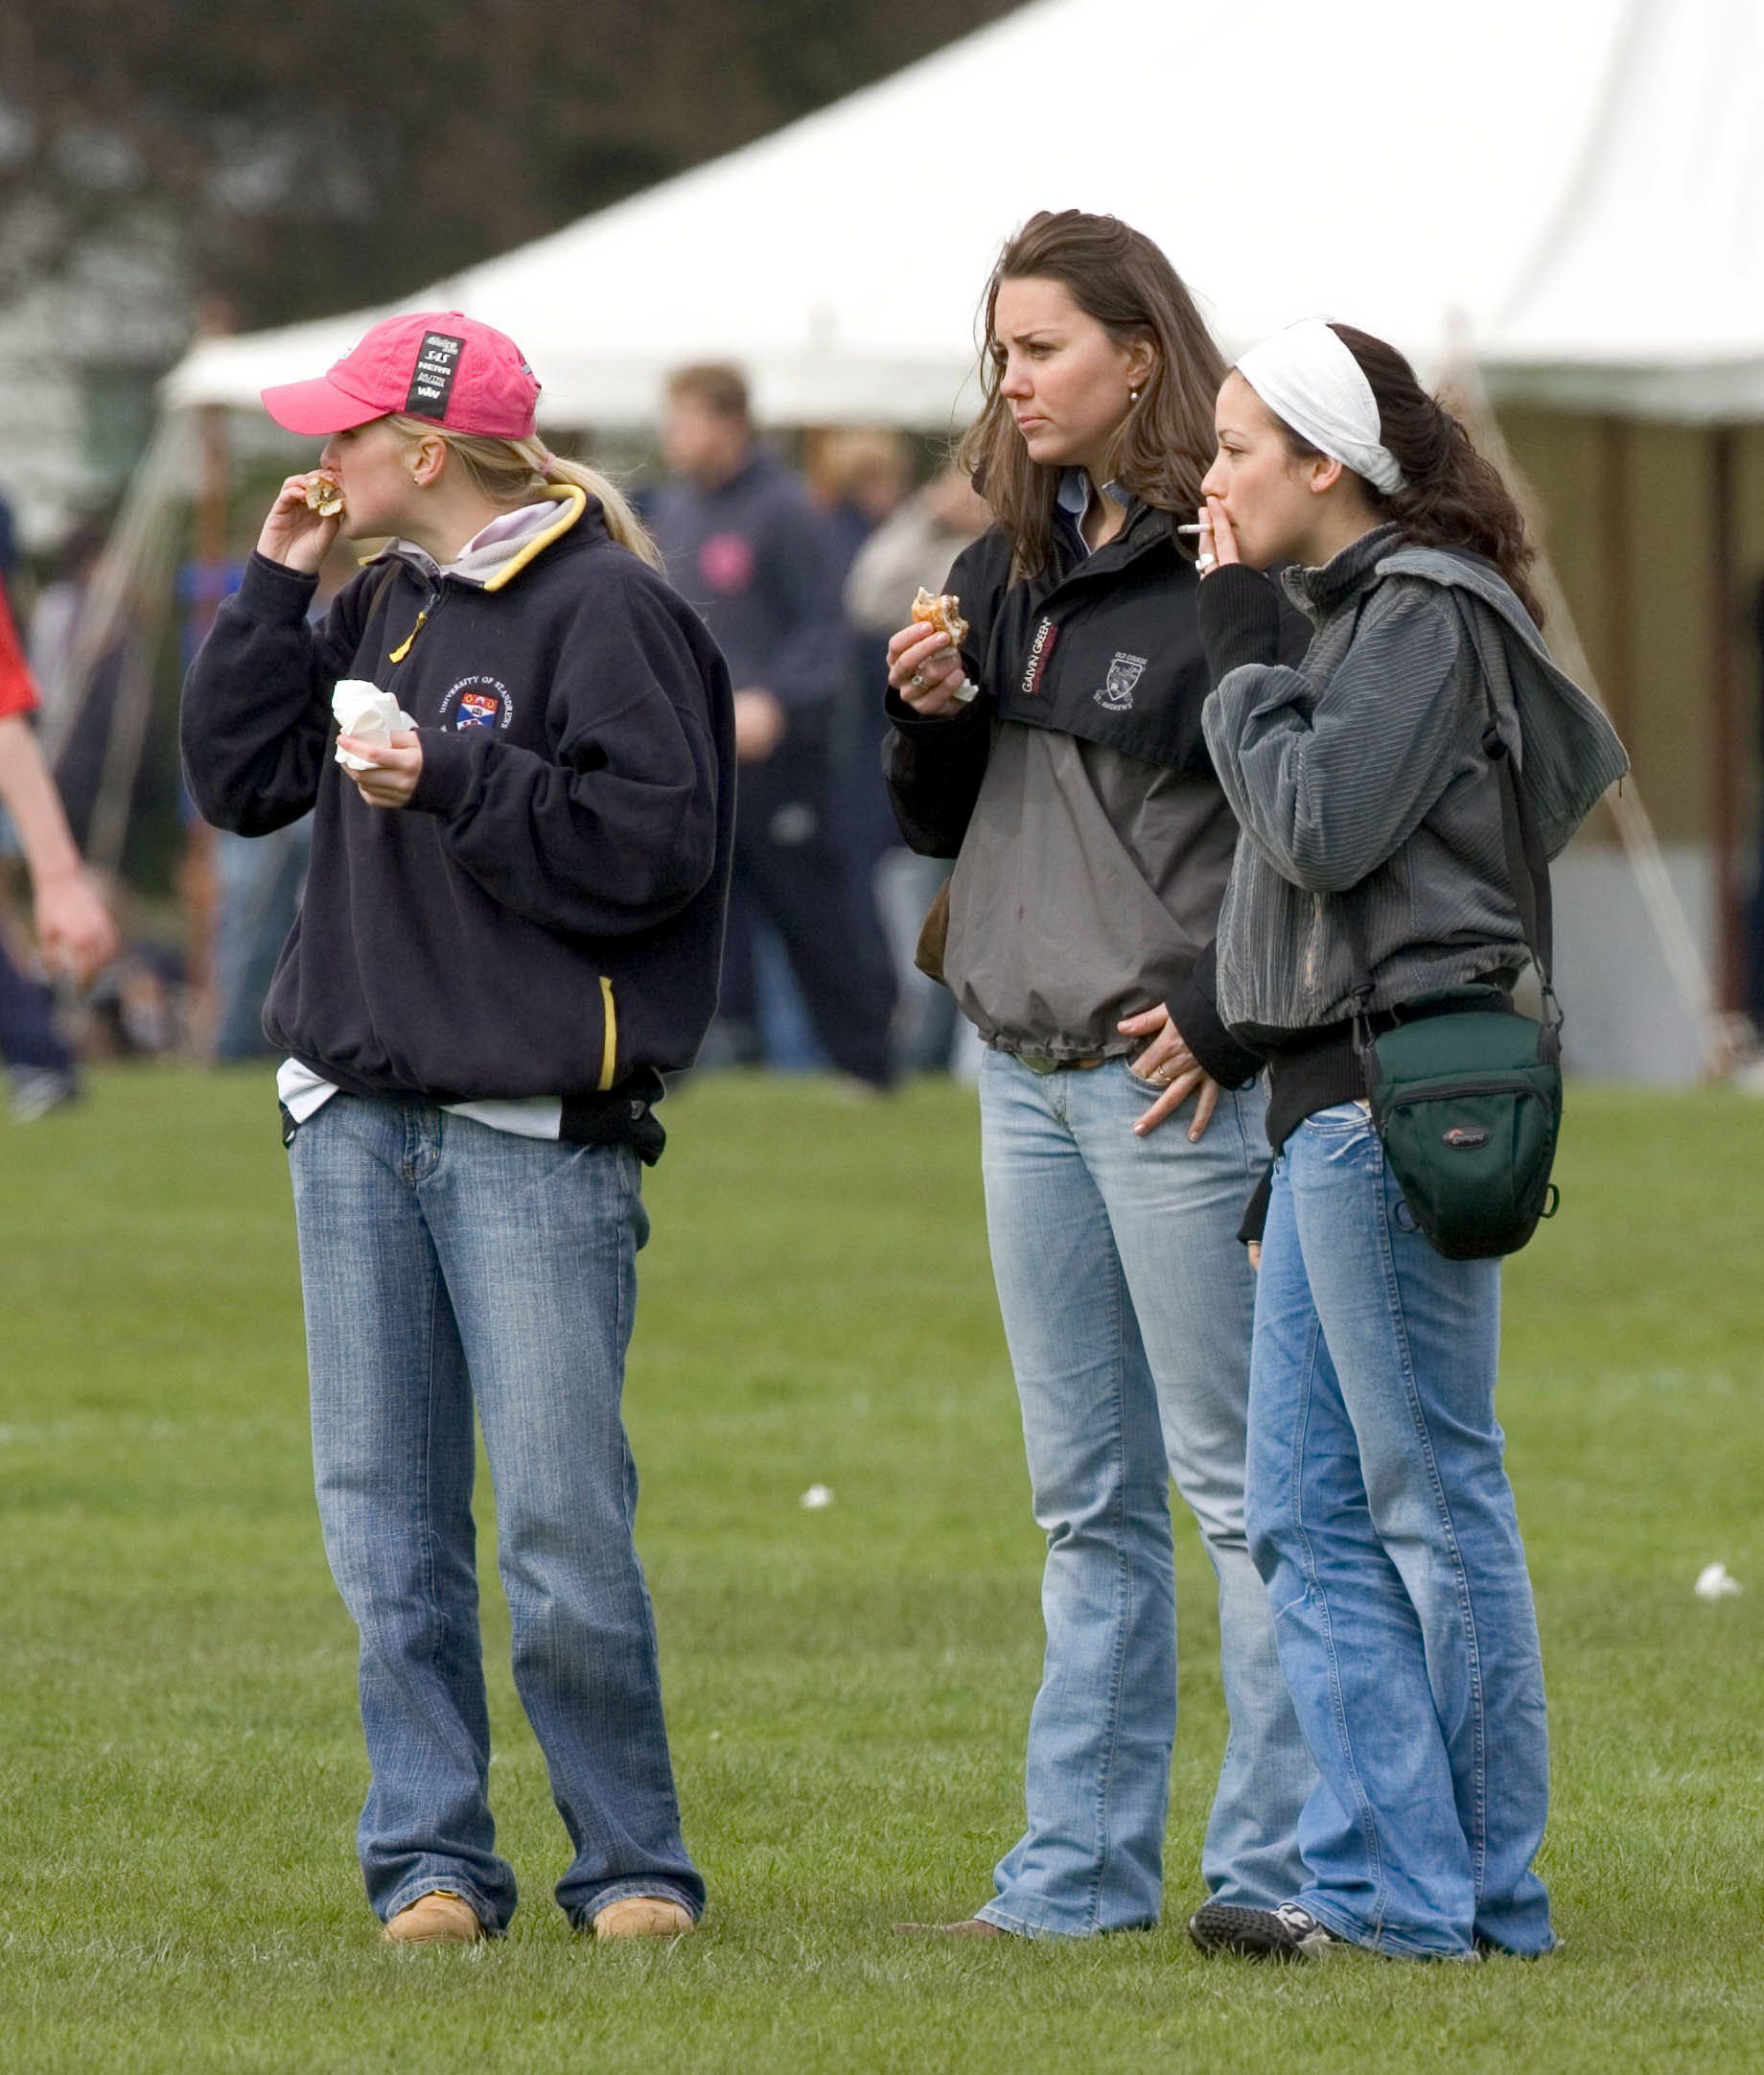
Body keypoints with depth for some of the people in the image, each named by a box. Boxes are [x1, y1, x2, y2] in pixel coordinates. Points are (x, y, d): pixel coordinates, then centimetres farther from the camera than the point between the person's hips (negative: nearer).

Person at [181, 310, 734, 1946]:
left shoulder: (604, 611, -8)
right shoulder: (379, 609, 15)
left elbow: (655, 844, -15)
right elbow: (241, 782, 16)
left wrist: (454, 781, -16)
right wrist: (274, 589, 9)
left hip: (534, 1134, -7)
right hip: (356, 1122, 7)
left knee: (564, 1518, -8)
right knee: (385, 1513, 5)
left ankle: (631, 1859, 3)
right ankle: (429, 1856, 11)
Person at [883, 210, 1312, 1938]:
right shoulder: (1006, 570, 13)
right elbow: (943, 826, 19)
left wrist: (1221, 1017, -16)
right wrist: (930, 716, 0)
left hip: (1177, 1079, -8)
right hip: (1026, 1073, 8)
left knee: (1236, 1475, -4)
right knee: (1086, 1496, 12)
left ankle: (1281, 1857, 0)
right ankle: (1083, 1863, 17)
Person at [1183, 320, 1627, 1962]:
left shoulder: (1424, 613, -10)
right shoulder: (1364, 609, 17)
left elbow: (1321, 825, -19)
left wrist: (1243, 656, -8)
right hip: (1331, 1095, 10)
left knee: (1432, 1500, -5)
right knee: (1307, 1516, 7)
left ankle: (1487, 1893, 0)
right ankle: (1381, 1875, 7)